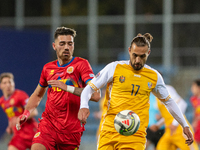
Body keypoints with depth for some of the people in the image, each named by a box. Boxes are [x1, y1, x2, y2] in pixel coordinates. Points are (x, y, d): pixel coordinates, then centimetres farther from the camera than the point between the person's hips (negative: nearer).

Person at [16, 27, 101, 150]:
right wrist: (26, 113, 15)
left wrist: (67, 87, -24)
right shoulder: (48, 68, 12)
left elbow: (96, 95, -18)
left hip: (71, 129, -2)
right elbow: (38, 95, 30)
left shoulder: (81, 64, -4)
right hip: (48, 124, 3)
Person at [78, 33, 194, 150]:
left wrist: (185, 125, 22)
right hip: (110, 130, 0)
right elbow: (89, 88, 4)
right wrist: (84, 106, -16)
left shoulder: (154, 76, 9)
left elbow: (168, 101, 24)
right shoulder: (114, 68, 2)